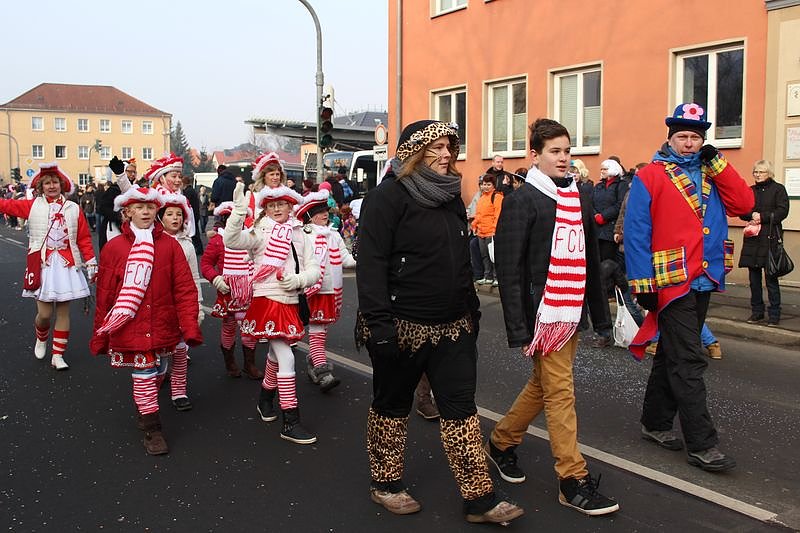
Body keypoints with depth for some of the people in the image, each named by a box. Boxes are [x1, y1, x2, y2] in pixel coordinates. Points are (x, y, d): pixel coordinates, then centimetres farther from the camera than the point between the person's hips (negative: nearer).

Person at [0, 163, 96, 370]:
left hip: (66, 265, 1)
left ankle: (58, 355, 15)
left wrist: (91, 263, 3)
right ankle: (41, 338, 33)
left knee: (63, 312, 4)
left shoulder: (73, 209, 4)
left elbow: (84, 238, 5)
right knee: (44, 314, -2)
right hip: (41, 265, -1)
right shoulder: (32, 206, 4)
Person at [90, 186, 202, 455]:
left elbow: (185, 288, -4)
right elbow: (104, 294, 2)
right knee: (144, 375, -3)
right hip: (130, 327, -2)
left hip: (162, 326, 2)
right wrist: (100, 334, 5)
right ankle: (152, 430, 9)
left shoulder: (170, 245, -1)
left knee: (158, 373, 14)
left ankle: (144, 408, 42)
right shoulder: (114, 247, -2)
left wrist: (190, 324, -11)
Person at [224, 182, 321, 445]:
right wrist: (239, 210, -34)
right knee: (286, 358, -10)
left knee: (276, 355, 20)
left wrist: (298, 279, -15)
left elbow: (314, 270, 5)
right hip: (267, 301, -5)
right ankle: (291, 422, -5)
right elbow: (231, 240, -23)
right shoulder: (260, 232, -4)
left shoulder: (300, 235, 9)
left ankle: (265, 398, 44)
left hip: (290, 302, 5)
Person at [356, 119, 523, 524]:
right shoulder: (389, 196, -12)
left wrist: (471, 307, 19)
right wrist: (379, 323, -25)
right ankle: (385, 484, 30)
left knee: (461, 407, 6)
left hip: (452, 326, 7)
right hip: (403, 326, -6)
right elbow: (370, 263, -19)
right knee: (392, 405, 11)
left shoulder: (450, 196, 12)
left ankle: (479, 498, 13)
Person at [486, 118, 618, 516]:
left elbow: (591, 259, 17)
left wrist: (600, 314, 15)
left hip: (571, 312, 7)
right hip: (542, 314, -7)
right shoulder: (523, 200, -8)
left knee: (542, 386, 17)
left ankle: (501, 442, 36)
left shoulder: (581, 198, 13)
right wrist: (518, 328, -17)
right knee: (560, 392, -2)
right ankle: (574, 480, 9)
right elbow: (509, 269, -12)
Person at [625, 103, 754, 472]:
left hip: (704, 281, 7)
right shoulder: (650, 176, -7)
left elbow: (744, 205, 0)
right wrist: (643, 284, -16)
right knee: (688, 363, -6)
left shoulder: (711, 174, 12)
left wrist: (717, 163, -5)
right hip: (671, 282, -6)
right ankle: (701, 445, 1)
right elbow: (636, 233, -12)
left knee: (672, 356, 16)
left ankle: (655, 423, 29)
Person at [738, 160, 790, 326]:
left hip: (770, 239, -5)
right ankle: (757, 312, 17)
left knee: (771, 278, -3)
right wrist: (752, 215, -8)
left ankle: (774, 314, 4)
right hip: (752, 239, 5)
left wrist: (762, 217, -13)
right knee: (754, 278, 8)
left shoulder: (778, 189, 2)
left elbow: (783, 211, -6)